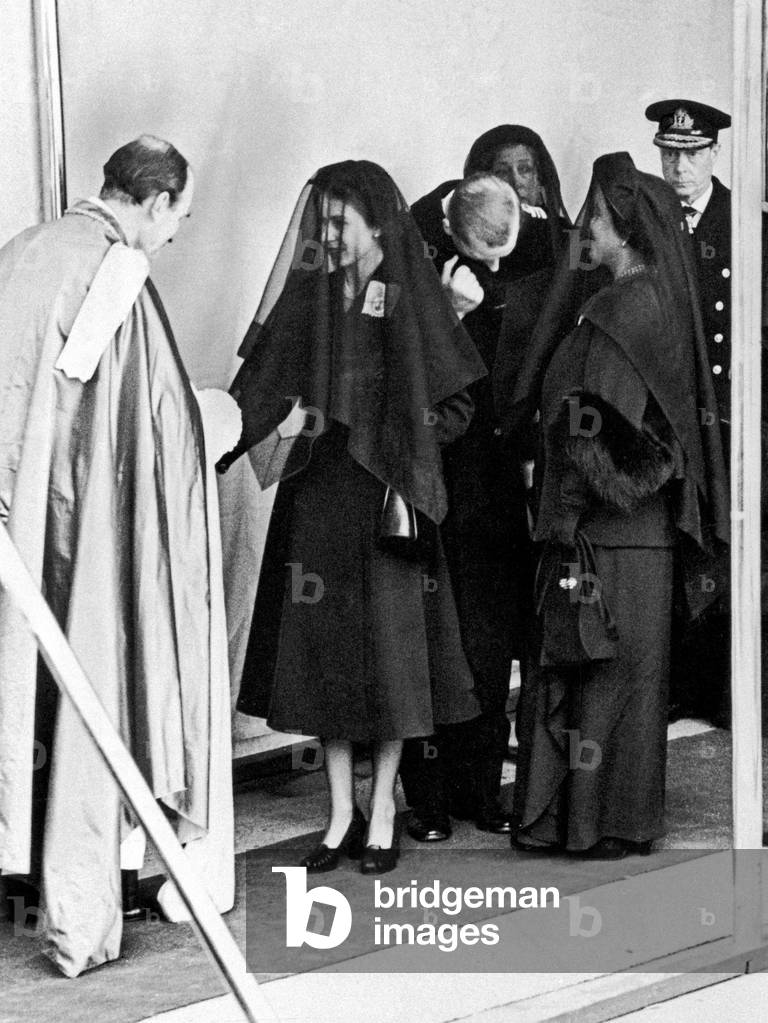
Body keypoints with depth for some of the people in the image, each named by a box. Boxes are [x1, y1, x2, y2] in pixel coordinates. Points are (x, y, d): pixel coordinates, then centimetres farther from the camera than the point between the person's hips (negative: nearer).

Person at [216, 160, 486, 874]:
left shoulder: (411, 300, -3)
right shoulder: (309, 297, 8)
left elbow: (455, 405, -1)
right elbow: (266, 391, 9)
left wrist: (392, 436, -9)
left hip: (384, 497, -3)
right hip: (316, 497, 4)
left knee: (389, 650, 1)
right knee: (323, 653, 5)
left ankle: (382, 816, 13)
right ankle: (341, 813, 15)